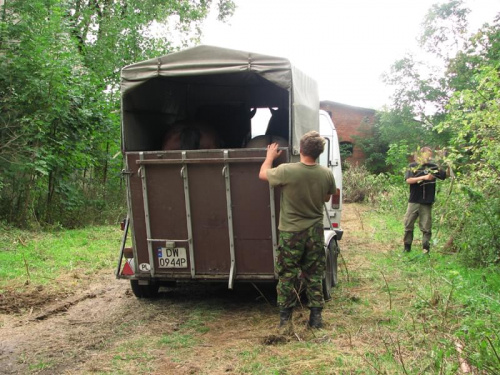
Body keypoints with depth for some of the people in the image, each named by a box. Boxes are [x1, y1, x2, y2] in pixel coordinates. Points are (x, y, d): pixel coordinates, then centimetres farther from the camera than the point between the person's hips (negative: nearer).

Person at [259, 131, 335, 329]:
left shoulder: (286, 171, -20)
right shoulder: (327, 174, -8)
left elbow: (262, 174, 0)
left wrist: (270, 156, 18)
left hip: (291, 232, -3)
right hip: (315, 231, 3)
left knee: (287, 277, 11)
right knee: (314, 276, 14)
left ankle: (285, 317, 18)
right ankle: (316, 317, 18)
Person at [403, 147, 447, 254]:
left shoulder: (433, 167, 5)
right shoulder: (413, 166, 2)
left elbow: (445, 176, 2)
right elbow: (408, 180, -10)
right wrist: (424, 177, -18)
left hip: (427, 202, 0)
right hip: (414, 202, 0)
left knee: (426, 227, 3)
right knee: (408, 225, 6)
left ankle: (426, 248, 11)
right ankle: (407, 246, 19)